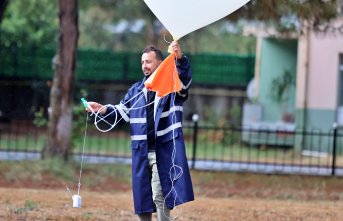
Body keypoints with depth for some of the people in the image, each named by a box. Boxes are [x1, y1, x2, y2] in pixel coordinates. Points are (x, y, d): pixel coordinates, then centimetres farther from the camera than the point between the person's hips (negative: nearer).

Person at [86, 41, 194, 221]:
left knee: (160, 197, -12)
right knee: (142, 199, 10)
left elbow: (185, 78, -19)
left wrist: (180, 59, -39)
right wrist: (103, 110, -5)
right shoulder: (136, 90, 16)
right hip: (141, 153, 5)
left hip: (164, 153, -5)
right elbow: (122, 113, 14)